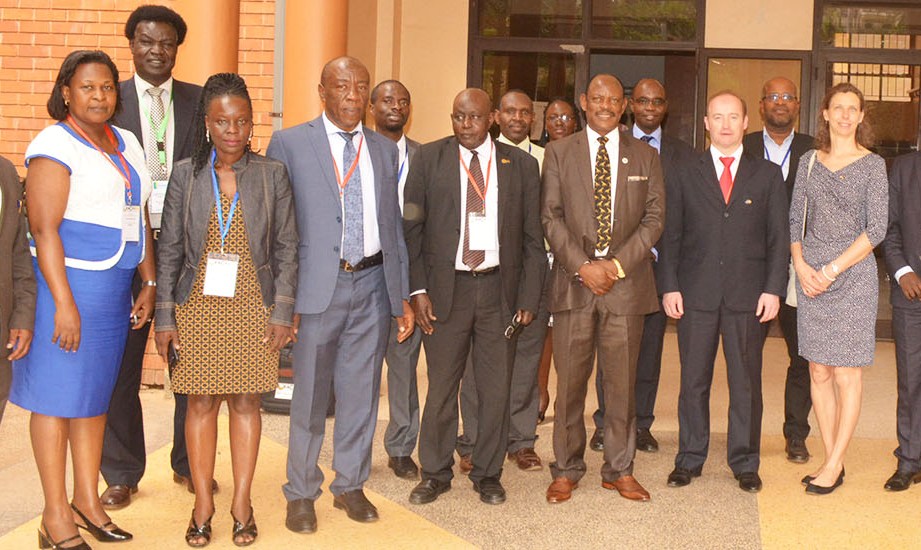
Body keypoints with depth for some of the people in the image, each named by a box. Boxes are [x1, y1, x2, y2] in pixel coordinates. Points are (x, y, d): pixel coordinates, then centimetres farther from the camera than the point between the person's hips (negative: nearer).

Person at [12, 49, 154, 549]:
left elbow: (140, 219, 16)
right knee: (58, 395, 0)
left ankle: (87, 502, 24)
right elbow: (44, 229, -16)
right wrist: (64, 303, -21)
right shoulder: (54, 146, -11)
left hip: (114, 284, 7)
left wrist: (149, 283, 10)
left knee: (96, 392, 13)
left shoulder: (126, 144, 12)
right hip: (66, 281, -7)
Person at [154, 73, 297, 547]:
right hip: (198, 307, 0)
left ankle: (242, 503, 16)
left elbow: (286, 247, 3)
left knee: (246, 403, 5)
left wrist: (282, 312, -3)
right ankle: (202, 504, 16)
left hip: (253, 308, 0)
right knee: (202, 402, 4)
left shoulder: (272, 174, 1)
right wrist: (165, 317, 0)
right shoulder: (186, 174, 2)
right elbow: (169, 250, 4)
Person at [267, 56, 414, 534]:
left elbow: (393, 225, 14)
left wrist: (402, 296, 11)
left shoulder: (385, 150, 12)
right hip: (317, 286, -3)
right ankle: (301, 493, 20)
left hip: (372, 286, 4)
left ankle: (350, 485, 27)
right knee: (310, 395, 4)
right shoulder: (289, 144, 0)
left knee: (361, 391, 11)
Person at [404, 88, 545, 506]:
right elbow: (411, 228, 3)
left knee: (496, 388, 7)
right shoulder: (430, 159, 4)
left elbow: (532, 237, 6)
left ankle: (488, 474, 23)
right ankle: (435, 474, 21)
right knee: (441, 385, 6)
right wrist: (417, 289, -5)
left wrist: (529, 296, 0)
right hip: (446, 287, -1)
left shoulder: (521, 165, 5)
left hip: (500, 288, 1)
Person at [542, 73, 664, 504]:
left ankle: (619, 469, 17)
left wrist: (618, 264, -9)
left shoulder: (645, 157, 10)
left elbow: (654, 218, 4)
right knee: (569, 381, 3)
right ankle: (566, 469, 14)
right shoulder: (558, 153, 8)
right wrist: (582, 266, -10)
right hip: (573, 283, 0)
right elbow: (550, 217, 2)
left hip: (626, 282, 1)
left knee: (622, 382, 5)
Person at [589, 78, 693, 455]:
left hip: (658, 263, 1)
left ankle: (641, 424, 16)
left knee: (650, 345, 6)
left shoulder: (682, 154, 10)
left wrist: (657, 253, -5)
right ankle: (605, 424, 14)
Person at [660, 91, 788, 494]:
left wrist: (773, 289, -4)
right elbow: (671, 236, 6)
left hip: (748, 294, 0)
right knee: (693, 380, 6)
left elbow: (778, 237, 5)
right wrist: (670, 287, -2)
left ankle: (745, 463, 18)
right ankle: (689, 459, 18)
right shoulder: (686, 174, 8)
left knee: (746, 382, 6)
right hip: (696, 292, 0)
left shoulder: (767, 174, 7)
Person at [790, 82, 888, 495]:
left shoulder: (872, 165, -1)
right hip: (810, 276, 4)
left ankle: (834, 465, 6)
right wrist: (800, 264, -6)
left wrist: (832, 269, -12)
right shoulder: (809, 162, 10)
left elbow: (876, 229, -7)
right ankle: (830, 460, 15)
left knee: (846, 373, -1)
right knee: (818, 372, 6)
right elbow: (795, 220, 10)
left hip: (853, 275, -4)